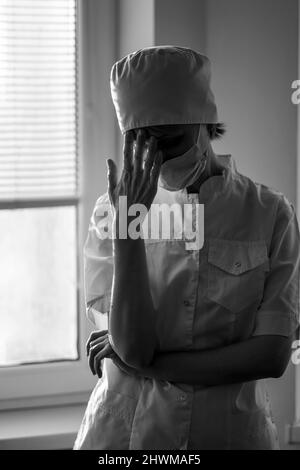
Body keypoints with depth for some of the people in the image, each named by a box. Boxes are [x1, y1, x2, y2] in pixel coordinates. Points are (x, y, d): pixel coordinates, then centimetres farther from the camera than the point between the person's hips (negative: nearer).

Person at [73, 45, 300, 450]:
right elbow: (132, 346, -15)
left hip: (232, 431, 0)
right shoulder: (109, 213, -4)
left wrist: (147, 364, -13)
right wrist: (127, 224, -22)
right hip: (125, 429, 0)